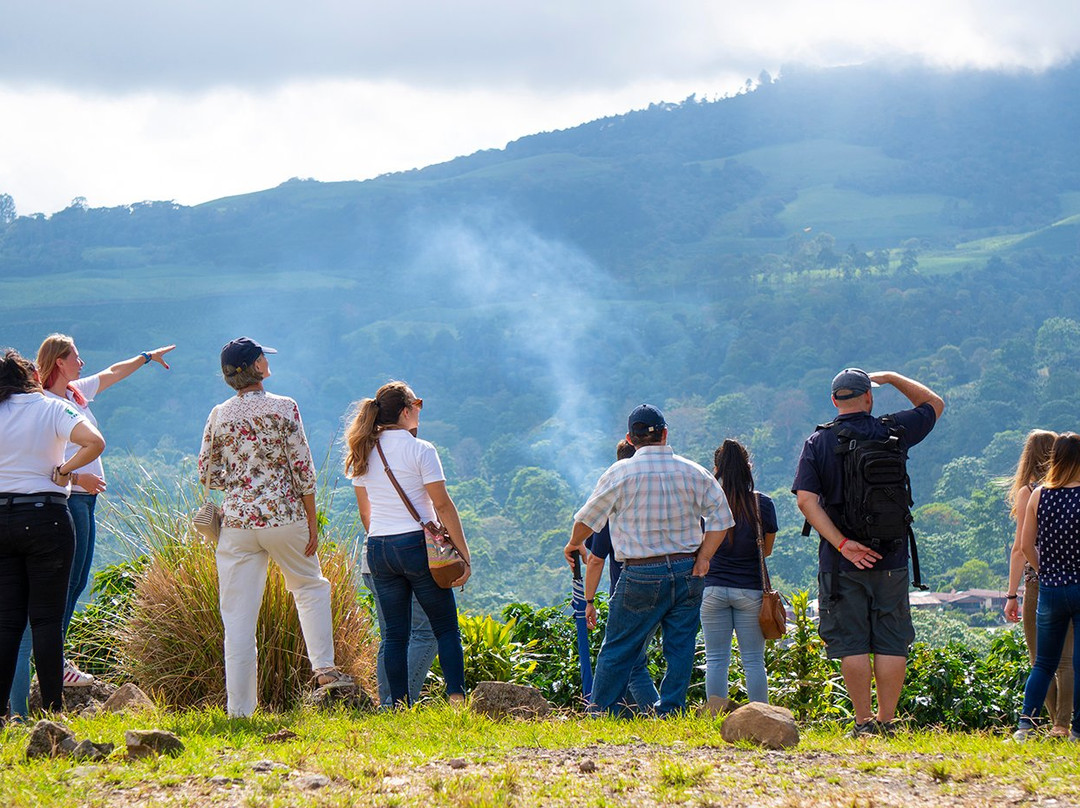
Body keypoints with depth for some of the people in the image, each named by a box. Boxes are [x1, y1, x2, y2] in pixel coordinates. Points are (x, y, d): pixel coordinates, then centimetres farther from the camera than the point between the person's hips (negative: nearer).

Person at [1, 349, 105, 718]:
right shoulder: (54, 409, -2)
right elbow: (94, 442, -19)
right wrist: (64, 470, -5)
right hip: (45, 517, -2)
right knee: (47, 619, 1)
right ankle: (53, 709, 0)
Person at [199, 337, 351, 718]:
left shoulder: (219, 415, 4)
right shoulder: (283, 408, -6)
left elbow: (207, 475, 7)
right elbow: (302, 468, -7)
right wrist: (312, 519, 0)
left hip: (237, 521, 2)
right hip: (284, 516, -2)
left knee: (238, 616, 3)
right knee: (310, 587, 24)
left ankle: (239, 708, 1)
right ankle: (324, 668, 17)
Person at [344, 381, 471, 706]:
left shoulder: (363, 454, 8)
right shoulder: (420, 450, -9)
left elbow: (365, 512, 14)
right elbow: (443, 505, -10)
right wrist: (463, 555, -8)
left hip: (378, 549, 5)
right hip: (417, 545, -5)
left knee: (393, 635, 8)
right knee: (446, 628, 4)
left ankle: (399, 706, 5)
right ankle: (457, 696, -6)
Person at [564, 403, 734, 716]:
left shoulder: (621, 473, -4)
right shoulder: (694, 472, 5)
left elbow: (588, 517, 5)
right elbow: (721, 517, 2)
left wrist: (573, 544, 23)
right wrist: (703, 558, 4)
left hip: (642, 574, -3)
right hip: (687, 572, 3)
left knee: (618, 648, 5)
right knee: (680, 649, 8)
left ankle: (601, 712, 8)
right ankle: (670, 711, 6)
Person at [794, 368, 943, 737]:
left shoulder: (818, 443, -1)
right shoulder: (893, 432, 0)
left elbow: (806, 500, -12)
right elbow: (934, 404, 19)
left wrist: (842, 543, -12)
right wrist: (890, 377, 21)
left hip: (841, 561, -1)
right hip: (891, 557, 1)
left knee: (852, 643, 2)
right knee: (891, 643, 6)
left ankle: (863, 722, 0)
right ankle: (886, 721, 4)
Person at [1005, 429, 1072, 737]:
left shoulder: (1029, 493, -5)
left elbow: (1021, 548, -7)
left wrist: (1012, 595, -4)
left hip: (1040, 584, -3)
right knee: (1066, 659, 5)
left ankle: (1058, 724, 2)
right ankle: (1064, 723, -6)